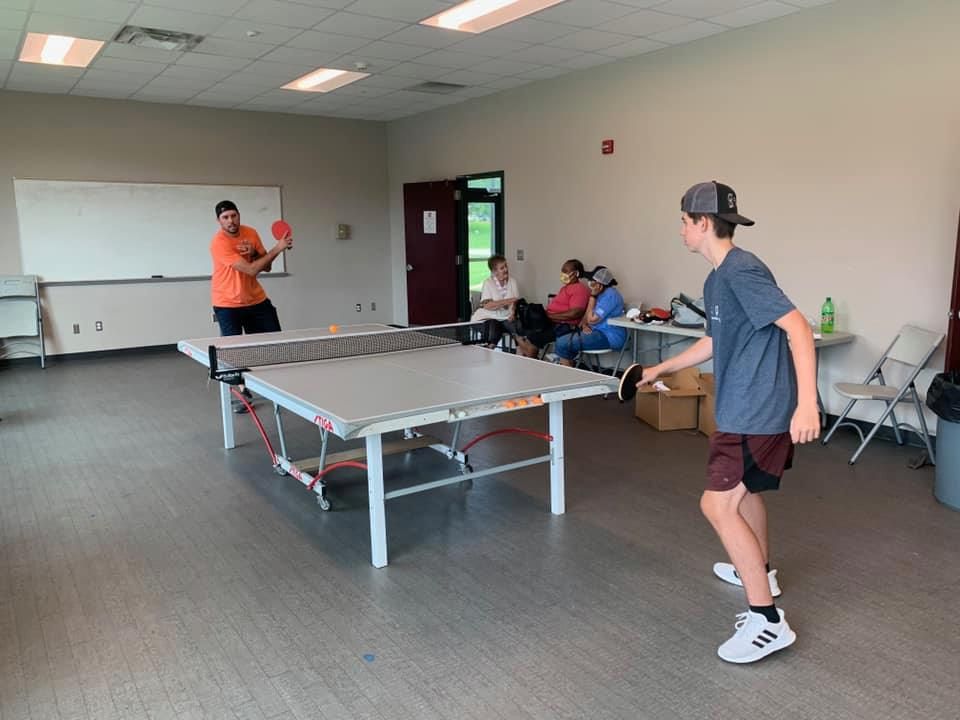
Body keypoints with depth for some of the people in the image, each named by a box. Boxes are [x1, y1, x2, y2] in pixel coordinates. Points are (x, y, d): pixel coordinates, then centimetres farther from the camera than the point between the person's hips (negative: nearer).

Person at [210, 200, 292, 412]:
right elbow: (252, 270, -27)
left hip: (256, 300, 5)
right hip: (228, 304, -5)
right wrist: (277, 249, -25)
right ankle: (242, 392, 16)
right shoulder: (219, 243, -23)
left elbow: (266, 267, 0)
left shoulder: (250, 233, -3)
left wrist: (253, 252, -19)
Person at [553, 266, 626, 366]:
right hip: (598, 331, 10)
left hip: (609, 338, -10)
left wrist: (592, 297, -15)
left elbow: (592, 319, -19)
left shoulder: (610, 295, -18)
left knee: (562, 343, -17)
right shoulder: (601, 294, 12)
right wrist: (583, 325, -3)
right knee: (561, 339, 5)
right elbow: (587, 313, 18)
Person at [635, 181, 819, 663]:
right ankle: (759, 571, 48)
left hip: (757, 411, -11)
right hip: (745, 408, 11)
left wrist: (806, 402, -32)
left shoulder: (742, 271, -18)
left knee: (718, 505, -11)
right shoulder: (716, 280, 12)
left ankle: (767, 622, -3)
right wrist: (663, 368, 30)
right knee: (744, 488, 26)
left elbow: (797, 327, -25)